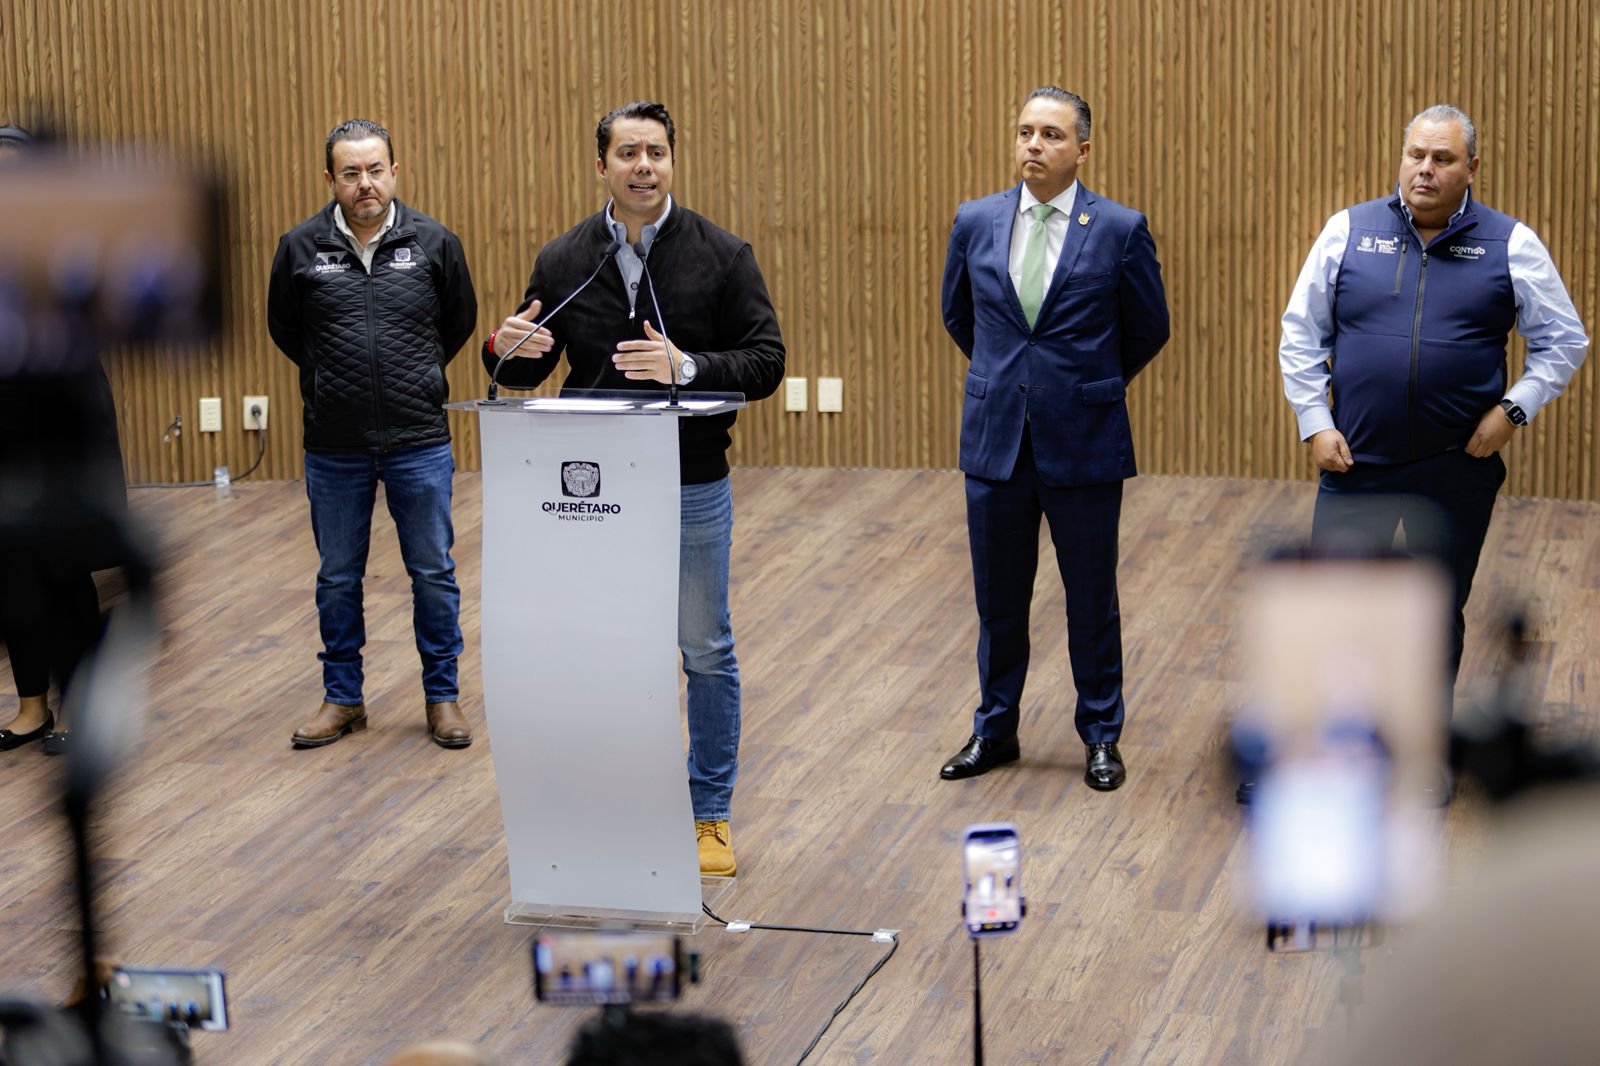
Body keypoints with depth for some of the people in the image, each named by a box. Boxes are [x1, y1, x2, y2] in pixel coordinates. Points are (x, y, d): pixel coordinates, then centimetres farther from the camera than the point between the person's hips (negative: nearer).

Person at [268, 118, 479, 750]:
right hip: (334, 448, 1)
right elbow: (283, 329, 12)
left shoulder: (434, 243, -3)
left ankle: (442, 697, 18)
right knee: (338, 578, 11)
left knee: (433, 573, 6)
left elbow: (460, 322, 12)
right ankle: (342, 698, 23)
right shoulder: (301, 248, -3)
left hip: (420, 443, -1)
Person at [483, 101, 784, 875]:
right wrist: (508, 350, -15)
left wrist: (685, 366, -24)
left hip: (692, 487, -1)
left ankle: (709, 813, 18)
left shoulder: (721, 256, -3)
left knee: (707, 654, 6)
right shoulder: (564, 261, 3)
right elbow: (526, 371, 9)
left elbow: (765, 363, -7)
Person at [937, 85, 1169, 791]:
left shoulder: (1120, 230, -6)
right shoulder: (975, 222, 2)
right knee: (998, 597, 12)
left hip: (1084, 442, -2)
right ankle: (995, 730, 27)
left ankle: (1101, 737, 21)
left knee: (1091, 599, 8)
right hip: (996, 438, 3)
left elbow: (1148, 329, 7)